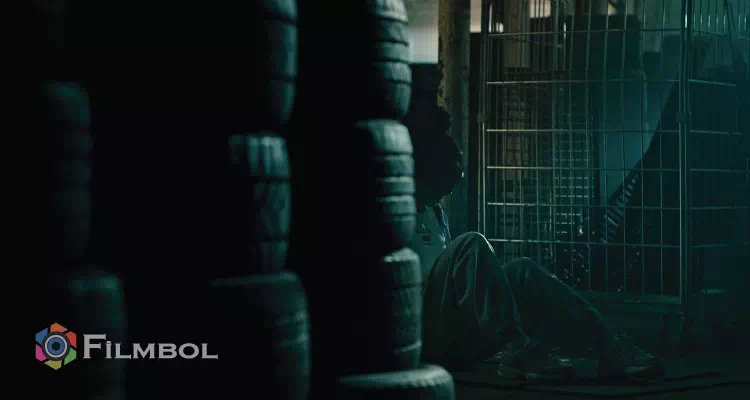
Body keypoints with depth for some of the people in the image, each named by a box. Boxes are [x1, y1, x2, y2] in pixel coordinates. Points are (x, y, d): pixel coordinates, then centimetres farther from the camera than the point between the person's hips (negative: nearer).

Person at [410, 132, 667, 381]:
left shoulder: (436, 214, 25)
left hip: (456, 335, 8)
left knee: (521, 272, -7)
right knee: (472, 245, -25)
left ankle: (607, 348, -17)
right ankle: (516, 350, -35)